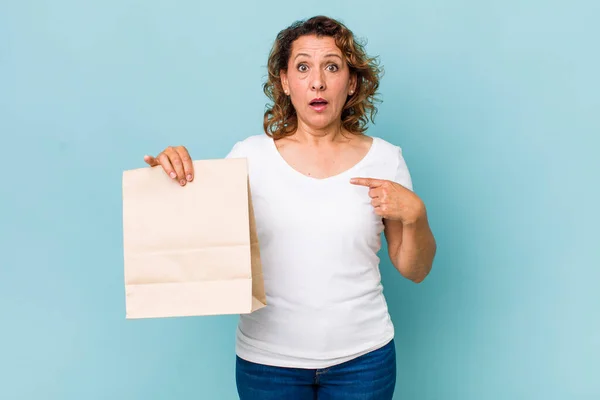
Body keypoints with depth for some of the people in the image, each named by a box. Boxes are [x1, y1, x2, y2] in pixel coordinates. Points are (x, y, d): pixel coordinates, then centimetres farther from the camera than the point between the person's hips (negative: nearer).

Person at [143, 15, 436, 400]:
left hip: (361, 357, 1)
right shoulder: (250, 155, -4)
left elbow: (415, 270, 2)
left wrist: (414, 215, -17)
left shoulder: (384, 158, -3)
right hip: (267, 358, 0)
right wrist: (175, 177, -17)